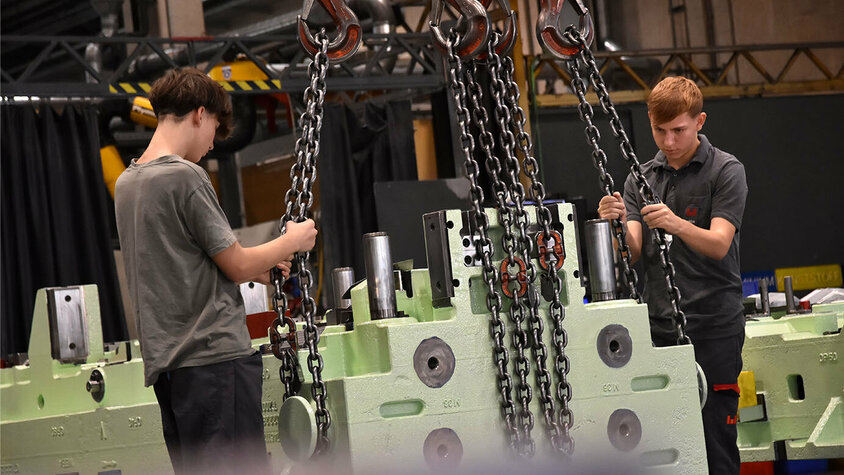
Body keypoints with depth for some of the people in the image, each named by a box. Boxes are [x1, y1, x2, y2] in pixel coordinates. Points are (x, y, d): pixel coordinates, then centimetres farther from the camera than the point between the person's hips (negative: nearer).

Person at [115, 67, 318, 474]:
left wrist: (256, 269, 21)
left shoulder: (126, 182, 15)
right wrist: (291, 242, 8)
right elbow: (236, 265, -8)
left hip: (165, 360, 9)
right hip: (214, 353, -9)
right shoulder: (184, 177, -12)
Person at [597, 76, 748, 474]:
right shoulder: (641, 178, 13)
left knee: (715, 441, -5)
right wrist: (617, 224, -19)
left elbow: (718, 244, -12)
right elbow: (633, 252, 3)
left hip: (712, 325, -4)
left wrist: (676, 224, -31)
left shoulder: (725, 170, 0)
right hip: (659, 327, 4)